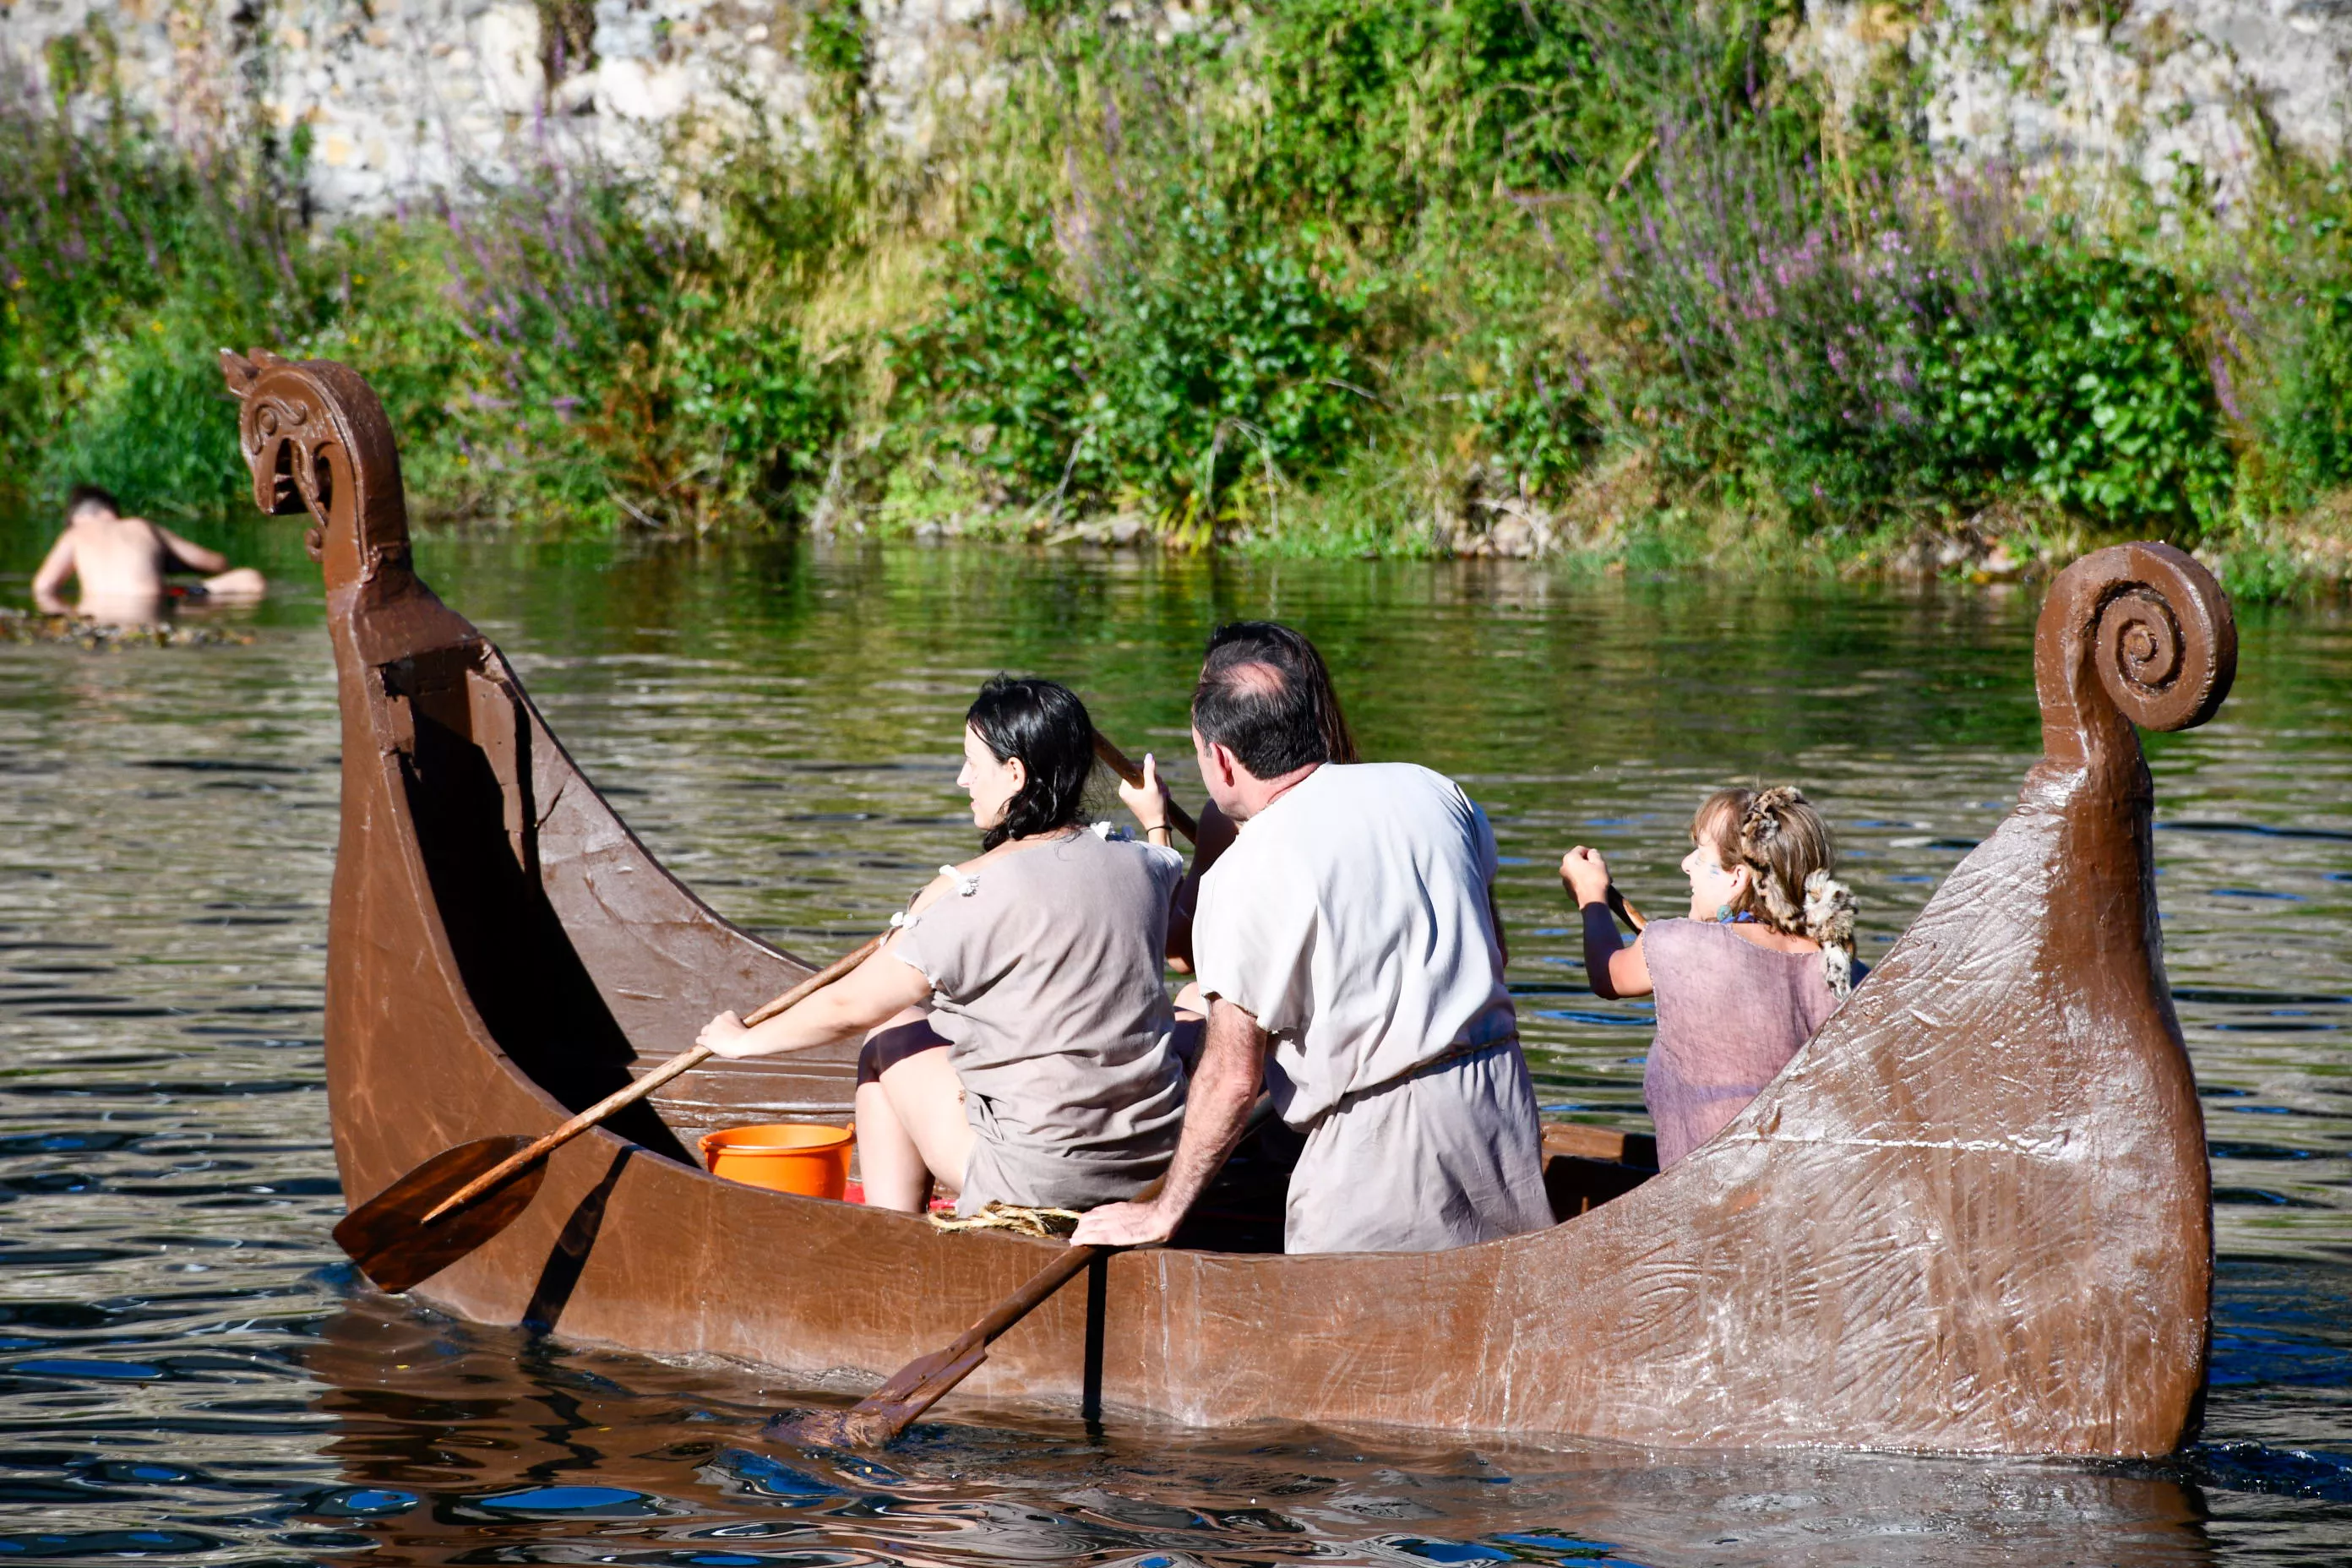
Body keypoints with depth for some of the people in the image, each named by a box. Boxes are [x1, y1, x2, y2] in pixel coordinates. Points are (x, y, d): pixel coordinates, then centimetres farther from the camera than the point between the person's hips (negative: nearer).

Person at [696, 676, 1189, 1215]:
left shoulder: (971, 893, -17)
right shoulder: (1135, 864, 1)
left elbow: (850, 1007, -7)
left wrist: (743, 1040, 10)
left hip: (1041, 1179, -7)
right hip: (1154, 1159, 7)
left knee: (892, 1037, 18)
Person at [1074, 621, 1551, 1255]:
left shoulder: (1245, 877, -13)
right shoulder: (1430, 791, 6)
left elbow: (1233, 1077, -11)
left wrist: (1163, 1213, -1)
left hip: (1379, 1140, -7)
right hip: (1500, 1095, 7)